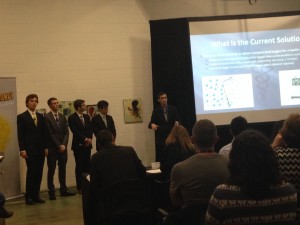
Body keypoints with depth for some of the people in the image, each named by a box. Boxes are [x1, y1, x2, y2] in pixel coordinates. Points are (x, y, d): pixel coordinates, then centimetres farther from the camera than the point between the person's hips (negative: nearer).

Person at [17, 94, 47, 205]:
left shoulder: (41, 116, 14)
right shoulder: (21, 117, 0)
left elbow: (44, 133, 13)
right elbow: (20, 135, -5)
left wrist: (45, 147, 7)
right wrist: (22, 149, -11)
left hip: (40, 149, 5)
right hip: (29, 149, -5)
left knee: (39, 173, 4)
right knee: (31, 172, -6)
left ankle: (36, 195, 12)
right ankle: (28, 196, 4)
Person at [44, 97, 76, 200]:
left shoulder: (62, 117, 12)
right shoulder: (47, 117, -6)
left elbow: (66, 132, 7)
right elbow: (50, 134, -10)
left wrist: (63, 145, -7)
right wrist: (59, 146, -11)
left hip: (63, 148, 5)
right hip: (52, 148, -5)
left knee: (62, 169, 10)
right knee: (51, 170, 0)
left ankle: (63, 190, 18)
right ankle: (51, 192, 6)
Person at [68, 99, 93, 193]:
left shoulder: (87, 117, 14)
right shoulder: (72, 118, -5)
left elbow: (90, 129, 9)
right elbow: (75, 131, -13)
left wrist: (89, 139, -7)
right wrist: (85, 139, -15)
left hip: (87, 145, 5)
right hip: (78, 145, -5)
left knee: (87, 166, 3)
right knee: (79, 166, -1)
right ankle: (80, 187, 5)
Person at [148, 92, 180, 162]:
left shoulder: (173, 109, 7)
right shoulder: (156, 111, 5)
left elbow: (177, 120, 2)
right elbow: (151, 122, -1)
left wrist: (177, 122, -22)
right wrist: (152, 125, -25)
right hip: (160, 138, -1)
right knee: (160, 157, -4)